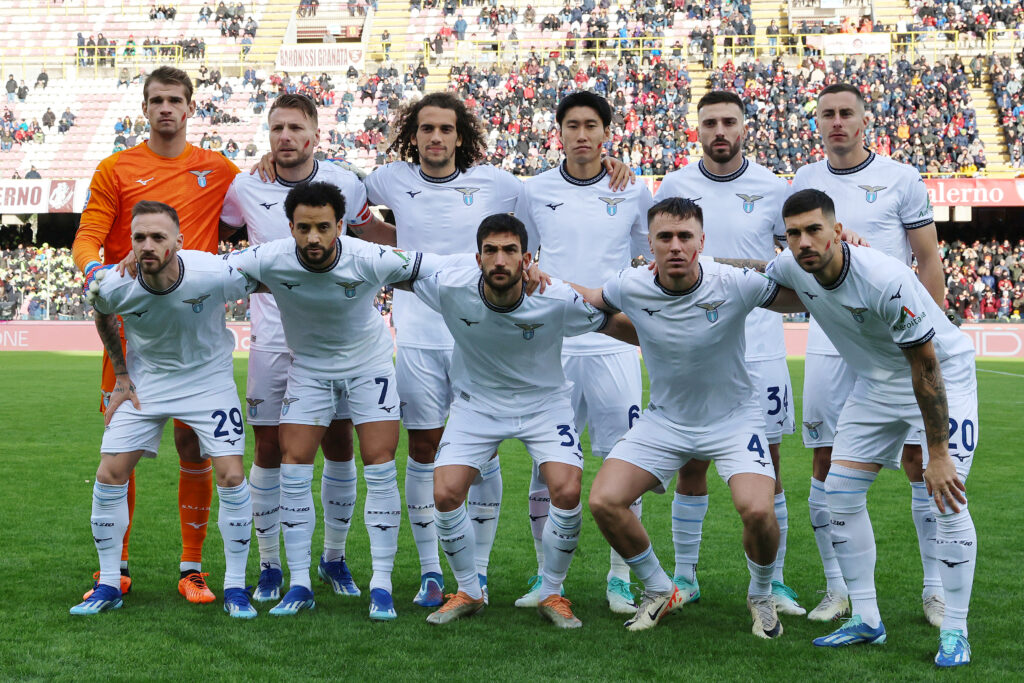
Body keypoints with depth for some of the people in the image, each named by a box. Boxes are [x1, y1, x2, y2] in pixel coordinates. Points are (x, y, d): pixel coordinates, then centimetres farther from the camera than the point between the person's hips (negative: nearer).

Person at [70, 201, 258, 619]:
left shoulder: (217, 275, -29)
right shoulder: (112, 288, -21)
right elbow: (103, 317, 5)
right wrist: (121, 376, 5)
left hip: (209, 378, -2)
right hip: (145, 381, 2)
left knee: (231, 475, -13)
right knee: (110, 475, -5)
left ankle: (235, 586, 4)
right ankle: (108, 585, 12)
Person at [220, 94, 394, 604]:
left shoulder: (344, 184, 0)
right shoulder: (245, 189, -1)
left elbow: (372, 231, 20)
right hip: (271, 340, 0)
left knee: (339, 447, 5)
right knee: (269, 452, 2)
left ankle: (334, 558, 22)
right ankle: (269, 567, 15)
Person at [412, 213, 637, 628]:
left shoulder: (558, 299, -25)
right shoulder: (450, 288, -23)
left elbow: (616, 326, -9)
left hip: (544, 403, -1)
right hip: (477, 403, 1)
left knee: (567, 492, -19)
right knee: (445, 494, -12)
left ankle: (551, 594, 6)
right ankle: (469, 592, 14)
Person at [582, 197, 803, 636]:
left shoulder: (735, 284, -21)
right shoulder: (631, 287, -14)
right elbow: (585, 301, 8)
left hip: (733, 417, -3)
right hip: (664, 419, 3)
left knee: (757, 510, -25)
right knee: (604, 501, -13)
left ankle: (761, 595, 10)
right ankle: (660, 592, 13)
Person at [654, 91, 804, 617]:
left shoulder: (772, 188, 1)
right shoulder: (675, 186, 4)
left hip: (759, 350, -1)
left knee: (766, 466, 2)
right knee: (691, 466, 6)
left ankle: (772, 580, 14)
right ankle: (684, 577, 19)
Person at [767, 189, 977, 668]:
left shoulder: (887, 280, -34)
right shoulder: (792, 270, -14)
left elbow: (926, 367, -28)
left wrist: (937, 455, -25)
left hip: (944, 374, -7)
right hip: (878, 384, 7)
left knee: (946, 498, -16)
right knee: (841, 492, 1)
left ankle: (955, 632, -3)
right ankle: (866, 620, 12)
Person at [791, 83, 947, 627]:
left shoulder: (900, 178, 2)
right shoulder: (804, 181, 11)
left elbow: (928, 261, 2)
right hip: (828, 340, 3)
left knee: (919, 460, -4)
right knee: (827, 464, 3)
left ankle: (936, 588, 7)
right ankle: (837, 587, 14)